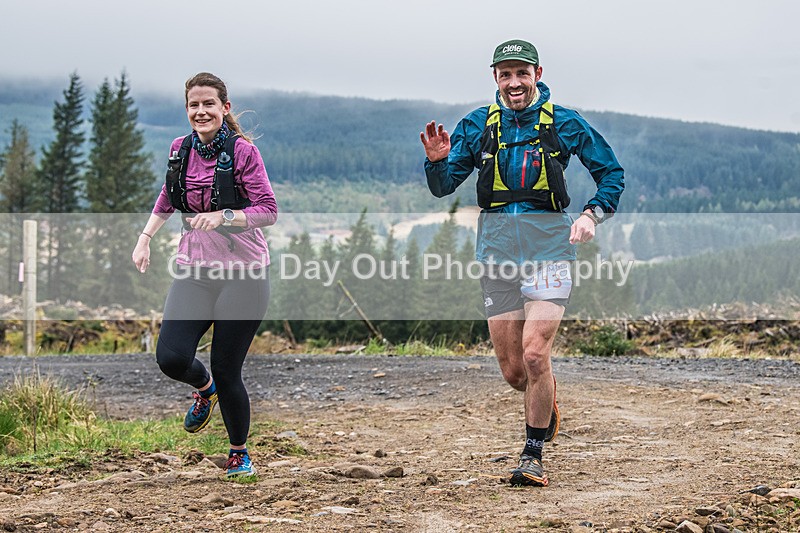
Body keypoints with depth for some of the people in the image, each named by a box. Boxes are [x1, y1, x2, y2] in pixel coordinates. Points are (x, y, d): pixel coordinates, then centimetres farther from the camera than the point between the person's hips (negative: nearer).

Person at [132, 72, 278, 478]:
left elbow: (268, 211, -11)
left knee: (227, 371, -2)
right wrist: (145, 237, 14)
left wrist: (223, 216, -25)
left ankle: (239, 453, 23)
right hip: (194, 270, 4)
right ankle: (204, 387, 25)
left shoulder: (242, 151, -9)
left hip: (243, 272, -4)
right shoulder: (180, 149, 7)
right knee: (171, 358, -14)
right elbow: (167, 198, 25)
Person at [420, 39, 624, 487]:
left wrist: (593, 215, -6)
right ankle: (548, 406, 39)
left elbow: (612, 172, 10)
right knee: (512, 370, 5)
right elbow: (443, 187, 8)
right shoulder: (478, 125, 8)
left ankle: (533, 456, 0)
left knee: (534, 355, -16)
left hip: (548, 246, -3)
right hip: (497, 247, 3)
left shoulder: (564, 123, 2)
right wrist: (437, 161, -13)